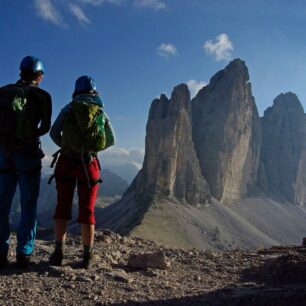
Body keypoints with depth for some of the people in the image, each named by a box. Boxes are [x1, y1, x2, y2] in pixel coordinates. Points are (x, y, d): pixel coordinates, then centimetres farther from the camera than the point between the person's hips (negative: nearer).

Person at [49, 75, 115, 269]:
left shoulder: (68, 109, 5)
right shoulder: (102, 113, 8)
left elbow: (54, 133, -2)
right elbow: (112, 140, 14)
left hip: (66, 162, 0)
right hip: (89, 164, 0)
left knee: (63, 207, 7)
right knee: (87, 210, 6)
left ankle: (59, 252, -1)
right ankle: (88, 256, 8)